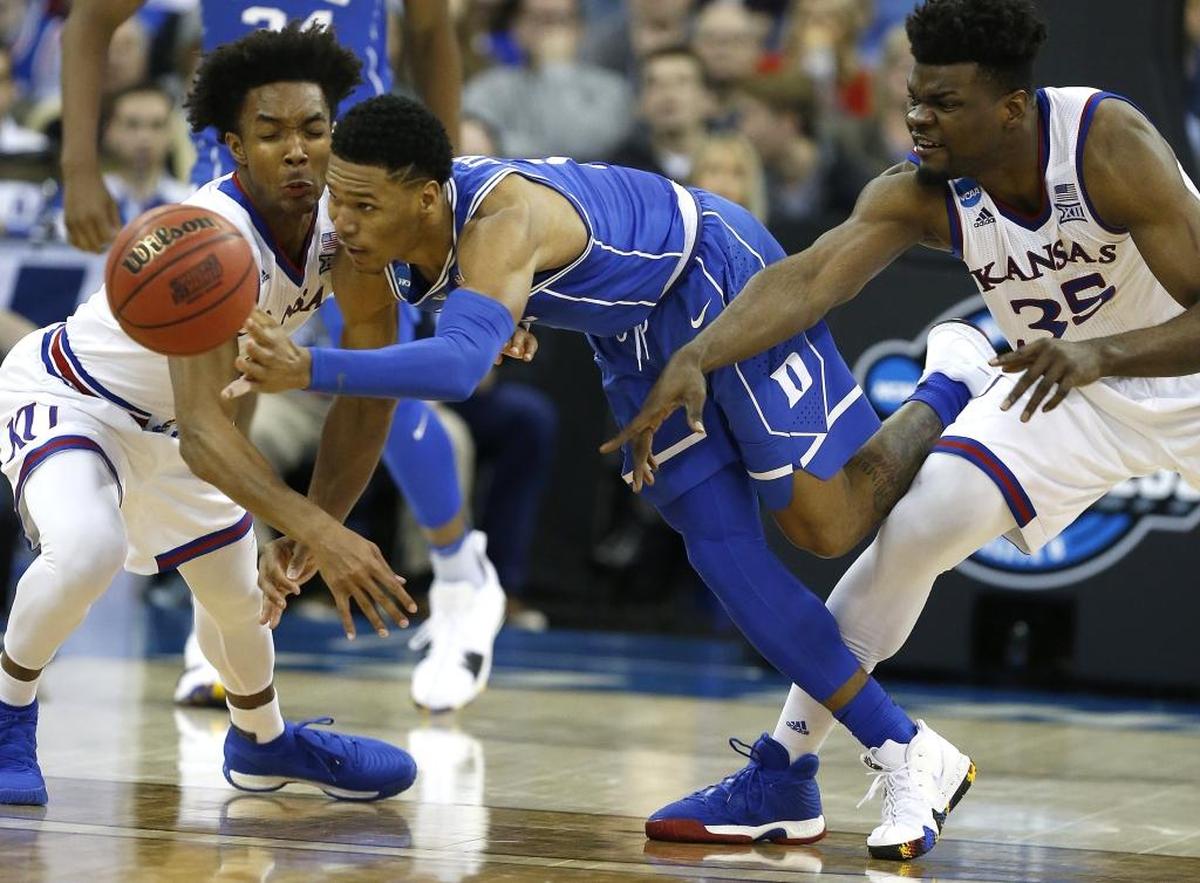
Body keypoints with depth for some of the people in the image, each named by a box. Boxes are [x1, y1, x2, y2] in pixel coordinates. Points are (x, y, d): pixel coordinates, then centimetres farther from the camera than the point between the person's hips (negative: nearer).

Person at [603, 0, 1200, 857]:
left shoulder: (1109, 144, -31)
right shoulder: (920, 192, -19)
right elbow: (808, 279, -32)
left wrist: (1098, 353, -52)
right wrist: (696, 358, -49)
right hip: (1062, 381, 3)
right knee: (917, 526, -13)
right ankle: (784, 766, -5)